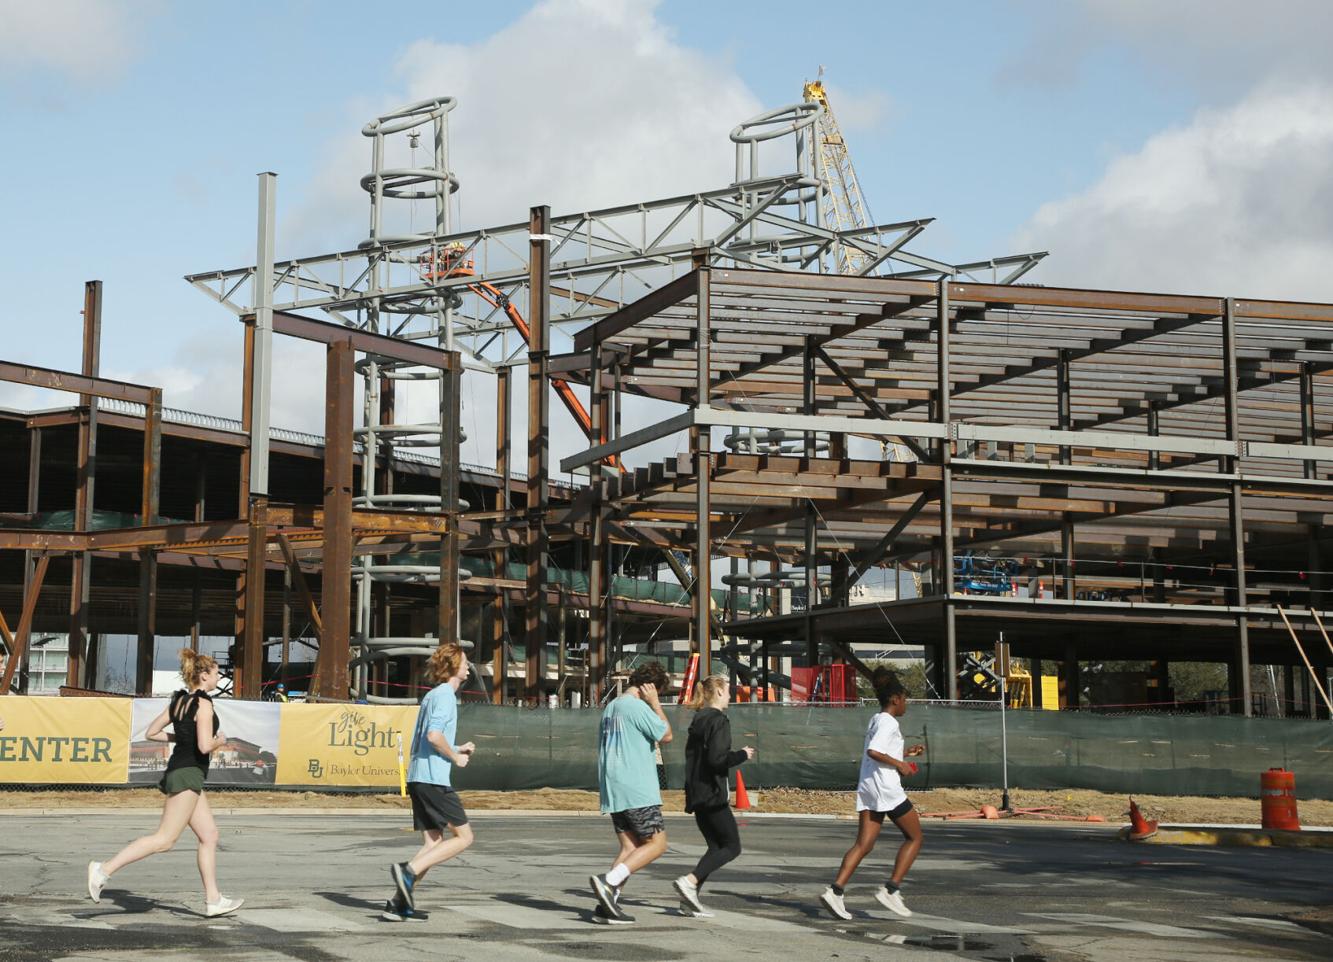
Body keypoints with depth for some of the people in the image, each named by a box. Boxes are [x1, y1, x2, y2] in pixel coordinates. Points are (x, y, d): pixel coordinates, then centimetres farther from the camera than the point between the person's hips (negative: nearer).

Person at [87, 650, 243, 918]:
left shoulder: (179, 700, 13)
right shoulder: (203, 704, -13)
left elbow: (151, 732, 14)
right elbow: (205, 746, -22)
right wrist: (220, 741, -1)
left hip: (178, 772, 10)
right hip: (187, 774, -10)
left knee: (209, 835, 10)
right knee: (165, 839, -8)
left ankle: (213, 900, 11)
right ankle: (105, 869, -10)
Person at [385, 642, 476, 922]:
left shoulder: (432, 695, 22)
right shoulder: (445, 695, -9)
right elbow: (434, 735, -22)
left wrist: (458, 749, 20)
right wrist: (456, 757, -8)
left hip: (417, 778, 9)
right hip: (434, 779, -9)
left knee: (433, 843, 8)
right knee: (464, 836, -3)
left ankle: (399, 902, 2)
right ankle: (409, 870, -13)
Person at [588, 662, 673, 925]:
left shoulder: (611, 707, 17)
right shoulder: (637, 707, -12)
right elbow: (666, 735, -5)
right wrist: (655, 703, 0)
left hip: (613, 791, 9)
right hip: (637, 792, -9)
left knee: (629, 847, 9)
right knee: (657, 844, -4)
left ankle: (607, 905, -1)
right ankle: (609, 882, -18)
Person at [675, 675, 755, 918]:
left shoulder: (698, 719, 15)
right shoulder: (719, 720, -12)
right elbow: (716, 759, -21)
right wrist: (742, 755, -7)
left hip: (696, 795, 9)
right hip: (712, 794, -9)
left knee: (716, 846, 13)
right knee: (732, 846, -2)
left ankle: (690, 898, 4)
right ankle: (690, 881, -17)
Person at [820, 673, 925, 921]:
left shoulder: (876, 721, 19)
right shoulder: (888, 722, -10)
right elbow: (873, 752, -23)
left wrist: (905, 753, 26)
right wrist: (899, 764, -15)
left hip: (867, 789, 9)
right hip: (886, 788, -9)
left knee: (864, 844, 3)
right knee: (914, 837, 6)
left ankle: (835, 891, -11)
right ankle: (891, 889, -2)